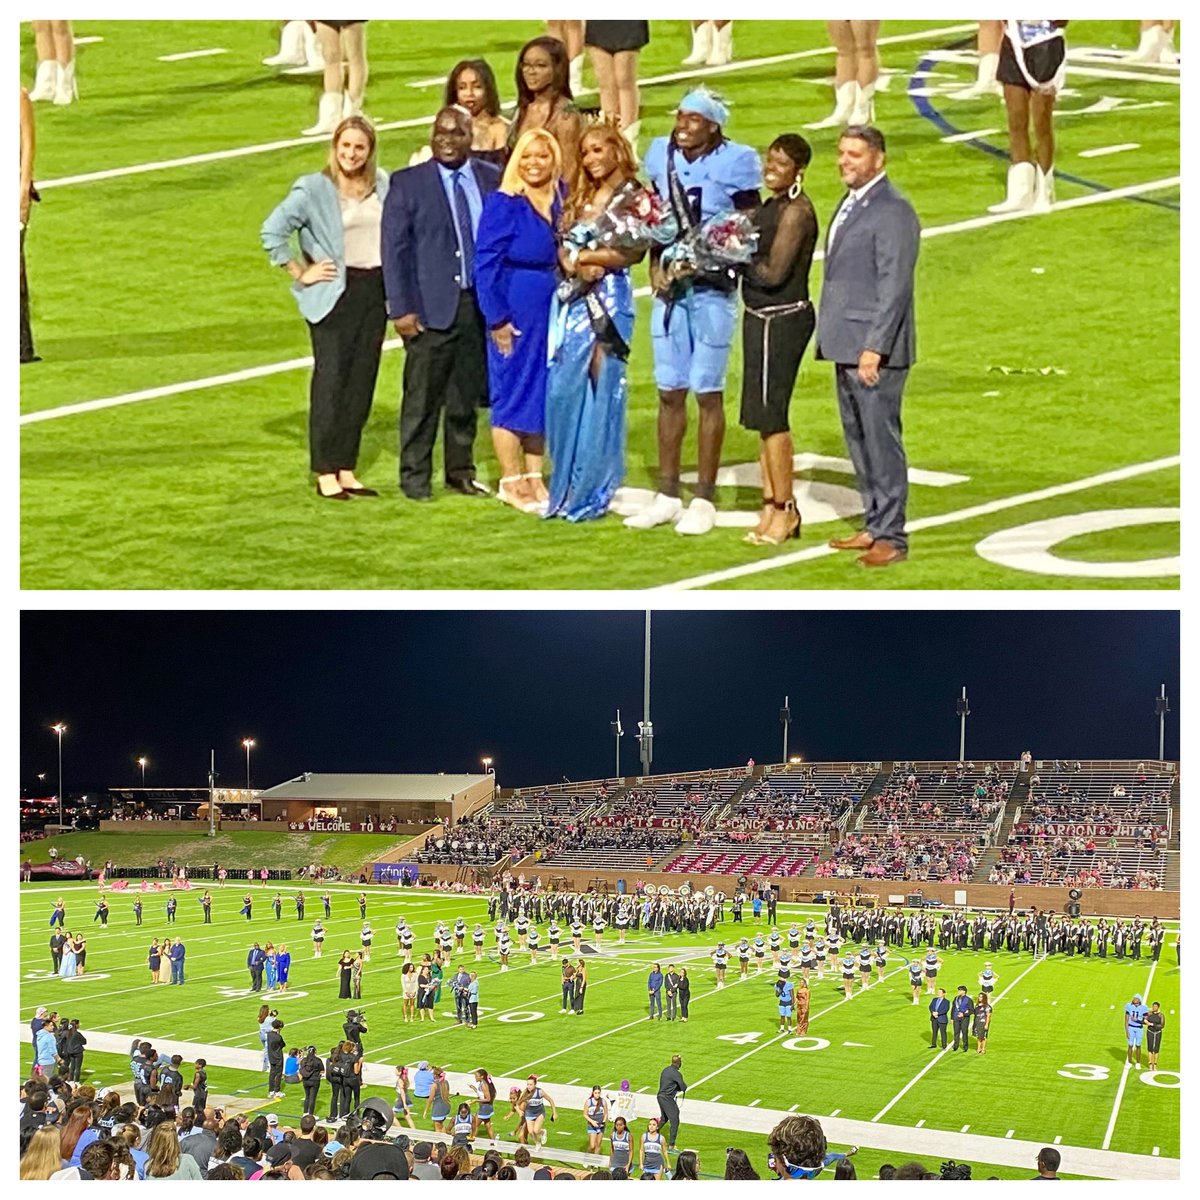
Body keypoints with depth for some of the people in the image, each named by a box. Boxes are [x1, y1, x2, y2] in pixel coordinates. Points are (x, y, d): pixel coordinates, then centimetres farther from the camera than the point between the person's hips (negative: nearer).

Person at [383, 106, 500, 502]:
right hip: (431, 306, -3)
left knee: (467, 396, 10)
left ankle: (460, 471, 22)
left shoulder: (492, 179, 8)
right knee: (422, 398, 0)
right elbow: (394, 250, -2)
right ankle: (414, 476, 10)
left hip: (480, 304, 3)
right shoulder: (407, 183, 0)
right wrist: (401, 308, -9)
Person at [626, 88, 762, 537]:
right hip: (669, 289, 5)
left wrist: (701, 264, -16)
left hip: (712, 290, -5)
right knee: (669, 392, 9)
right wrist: (656, 267, 0)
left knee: (707, 393, 0)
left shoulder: (734, 164, -9)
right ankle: (667, 495, 18)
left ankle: (704, 499, 8)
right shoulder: (662, 156, 6)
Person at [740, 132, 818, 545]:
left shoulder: (795, 211, -15)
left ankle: (785, 508, 5)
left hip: (783, 320, -10)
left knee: (770, 415, -5)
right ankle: (772, 505, 19)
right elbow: (757, 257, 12)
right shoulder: (771, 206, 14)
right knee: (763, 416, 11)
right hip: (762, 318, 10)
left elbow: (774, 272, -20)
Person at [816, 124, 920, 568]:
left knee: (881, 440, -4)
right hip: (847, 346, 10)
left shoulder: (893, 212, -13)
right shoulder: (850, 204, 16)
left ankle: (891, 536, 2)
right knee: (857, 438, 14)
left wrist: (874, 347, -22)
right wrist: (832, 338, 17)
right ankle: (875, 525, 24)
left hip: (875, 349, -10)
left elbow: (894, 286, -18)